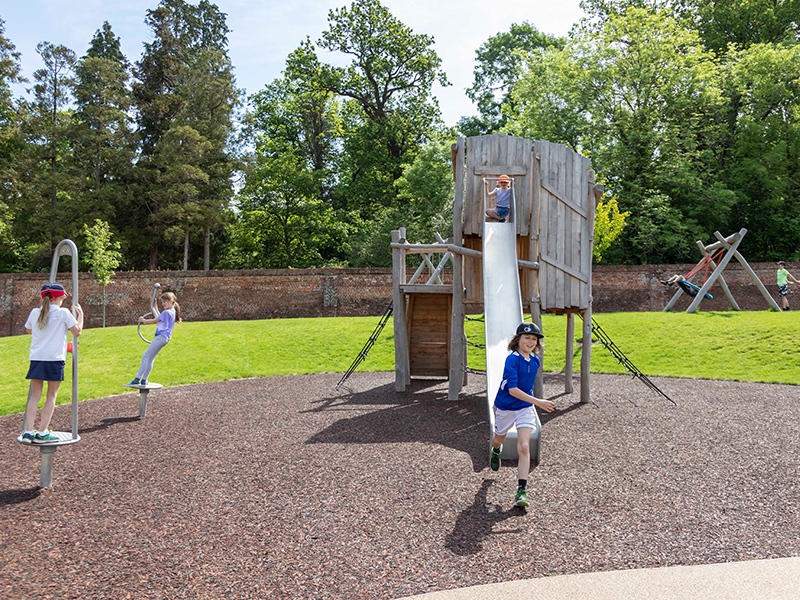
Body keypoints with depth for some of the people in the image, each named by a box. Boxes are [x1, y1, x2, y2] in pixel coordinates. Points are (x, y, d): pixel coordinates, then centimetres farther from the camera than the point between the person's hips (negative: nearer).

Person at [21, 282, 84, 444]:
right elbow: (77, 331, -1)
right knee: (51, 395, 5)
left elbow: (29, 330, 22)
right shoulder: (63, 313, -8)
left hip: (36, 359, 4)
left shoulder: (35, 313, 4)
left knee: (35, 395, 8)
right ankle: (42, 432, 4)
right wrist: (80, 313, 10)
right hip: (55, 360, -4)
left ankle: (28, 432, 4)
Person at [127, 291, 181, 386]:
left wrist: (143, 320, 9)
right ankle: (144, 381, 9)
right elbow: (159, 318, 28)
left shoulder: (166, 312, -15)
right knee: (150, 359, 10)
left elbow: (154, 321, -7)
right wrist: (155, 307, 34)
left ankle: (137, 379, -10)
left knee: (146, 357, -9)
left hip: (161, 337, -10)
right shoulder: (172, 312, 15)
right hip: (164, 338, 10)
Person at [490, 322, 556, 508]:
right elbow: (512, 389, -32)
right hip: (505, 407, -3)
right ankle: (496, 451, 60)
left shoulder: (535, 360, -3)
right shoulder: (512, 359, -24)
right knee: (499, 439, 22)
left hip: (525, 408, 3)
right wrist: (537, 402, -35)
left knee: (524, 447, -12)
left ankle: (522, 491, -10)